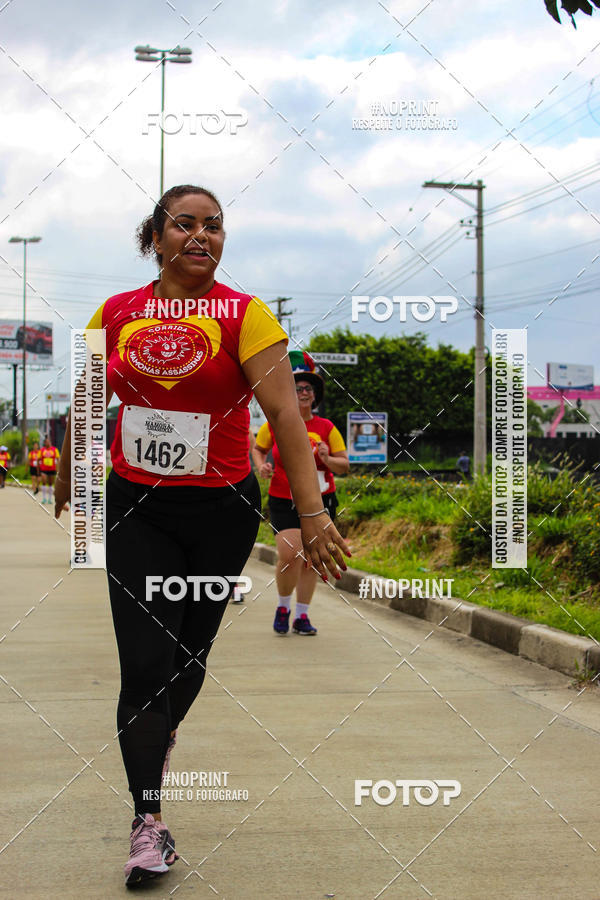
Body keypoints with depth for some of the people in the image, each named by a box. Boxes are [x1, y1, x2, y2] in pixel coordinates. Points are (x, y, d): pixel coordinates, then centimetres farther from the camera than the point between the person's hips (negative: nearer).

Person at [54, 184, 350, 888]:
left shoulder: (244, 315, -8)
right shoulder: (115, 314, 1)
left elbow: (284, 411, -16)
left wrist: (312, 511, -24)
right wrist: (67, 475, 26)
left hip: (222, 510, -1)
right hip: (135, 507, 1)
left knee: (191, 650, 13)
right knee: (144, 663, -8)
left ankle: (161, 736, 45)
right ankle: (148, 822, 0)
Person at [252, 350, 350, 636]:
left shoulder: (326, 428, 3)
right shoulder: (274, 425, 0)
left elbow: (344, 465, 6)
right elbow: (258, 448, 18)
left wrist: (327, 459, -15)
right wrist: (261, 466, -2)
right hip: (284, 502, -2)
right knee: (289, 554, -17)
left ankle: (302, 616, 17)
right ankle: (283, 606, 9)